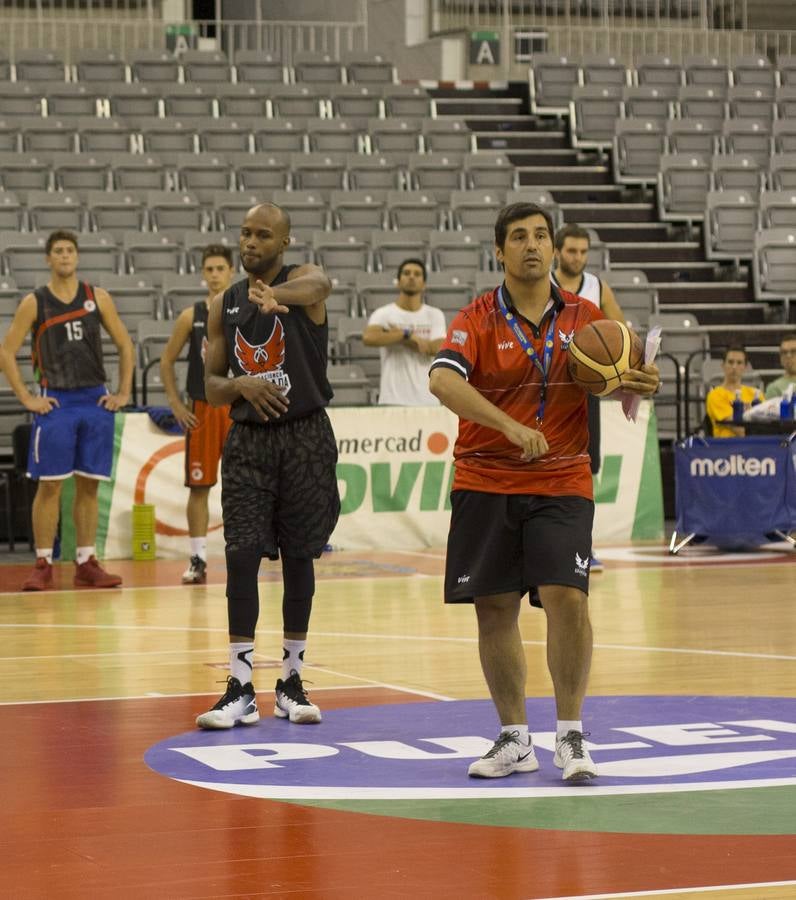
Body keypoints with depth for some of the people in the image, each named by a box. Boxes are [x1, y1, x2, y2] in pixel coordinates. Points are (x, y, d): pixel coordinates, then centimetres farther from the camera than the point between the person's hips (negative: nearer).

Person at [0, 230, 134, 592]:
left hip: (95, 400, 2)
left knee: (89, 485, 5)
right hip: (55, 402, -2)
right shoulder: (34, 303, -1)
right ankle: (43, 565, 1)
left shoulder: (97, 298, 6)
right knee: (49, 485, -3)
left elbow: (125, 345, 11)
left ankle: (86, 564, 10)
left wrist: (123, 393, 4)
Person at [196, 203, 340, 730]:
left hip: (305, 437, -2)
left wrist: (274, 295, -55)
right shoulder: (224, 306, 7)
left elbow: (318, 284, -33)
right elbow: (212, 387, 9)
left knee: (299, 558, 5)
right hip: (248, 439, 2)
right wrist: (241, 385, -15)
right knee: (242, 556, -7)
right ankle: (241, 691, -4)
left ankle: (292, 682, 17)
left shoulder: (302, 279, -5)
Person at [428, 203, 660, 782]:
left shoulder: (584, 316, 4)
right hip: (485, 483, 0)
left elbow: (617, 383, 14)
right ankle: (515, 740, 18)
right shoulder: (478, 320, -5)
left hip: (562, 482, 0)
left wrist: (642, 386, -11)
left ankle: (571, 735, -1)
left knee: (566, 598, -15)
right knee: (494, 609, 4)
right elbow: (443, 381, -22)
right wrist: (511, 427, -34)